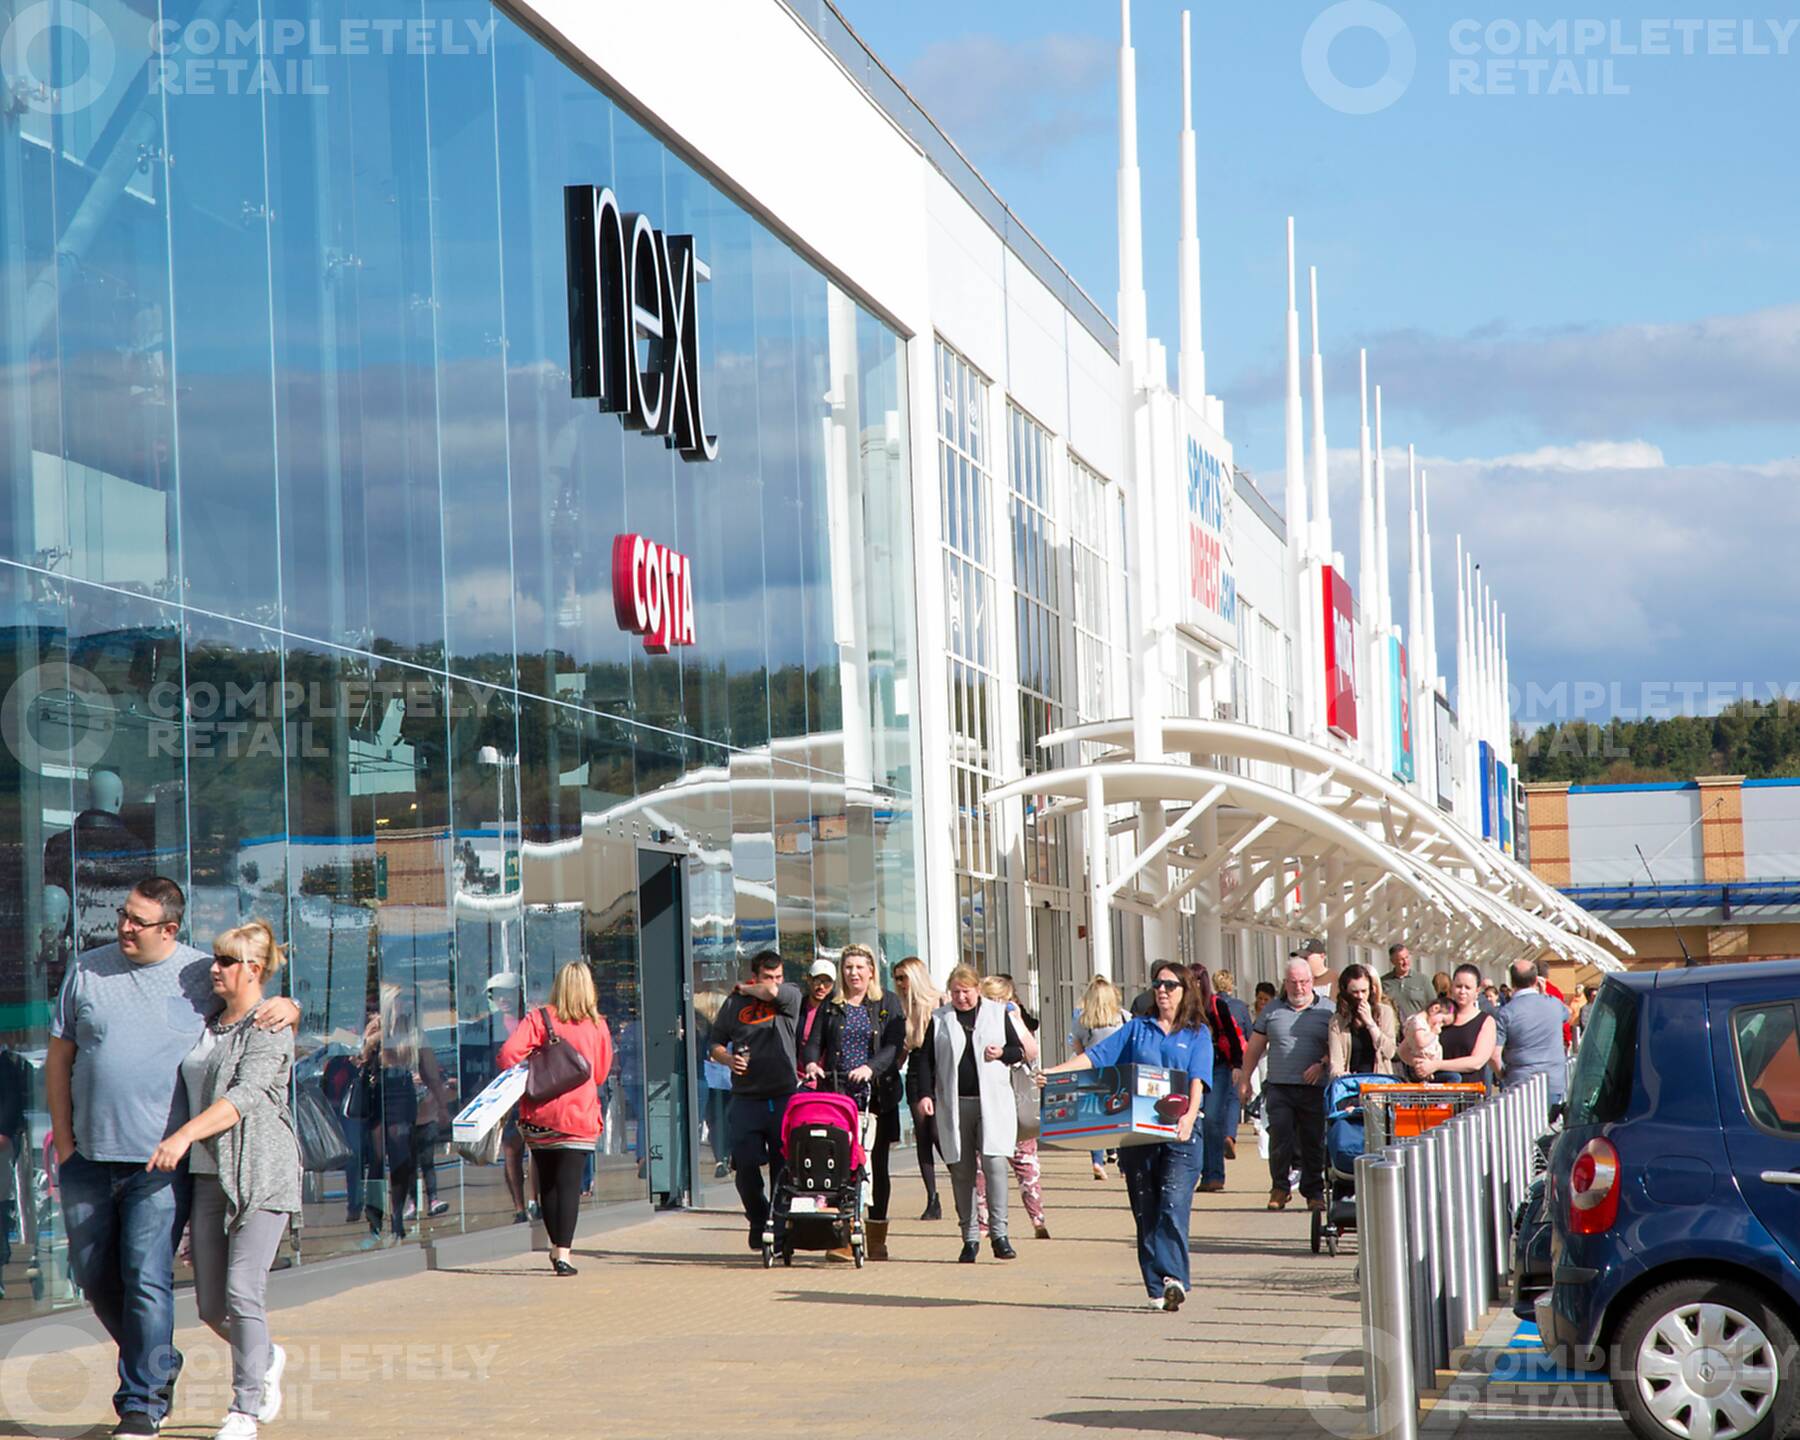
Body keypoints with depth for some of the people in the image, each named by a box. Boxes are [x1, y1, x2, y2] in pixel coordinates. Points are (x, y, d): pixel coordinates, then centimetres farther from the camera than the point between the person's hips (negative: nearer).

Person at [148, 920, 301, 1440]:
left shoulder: (270, 1030, -7)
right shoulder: (208, 1026, 17)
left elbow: (245, 1096, -19)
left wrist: (184, 1137, -27)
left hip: (260, 1173, -7)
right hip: (209, 1175, 7)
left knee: (243, 1292, -13)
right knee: (211, 1305, 6)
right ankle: (266, 1360, 33)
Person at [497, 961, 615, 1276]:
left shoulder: (538, 1020, -4)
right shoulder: (598, 1027, 0)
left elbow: (508, 1054, -15)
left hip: (539, 1117, 1)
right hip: (579, 1118, -1)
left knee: (547, 1184, 14)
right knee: (569, 1184, -4)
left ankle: (556, 1247, 23)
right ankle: (563, 1253, -13)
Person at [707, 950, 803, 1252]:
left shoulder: (791, 997, 6)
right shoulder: (734, 1003, 10)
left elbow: (772, 992, -15)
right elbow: (716, 1043, 16)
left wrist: (745, 988, 3)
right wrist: (728, 1059, -5)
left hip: (784, 1097, -1)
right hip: (746, 1099, 1)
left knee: (784, 1166, -3)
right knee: (745, 1165, -4)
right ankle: (758, 1220, 17)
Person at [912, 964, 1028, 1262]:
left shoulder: (998, 1013, 10)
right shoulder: (939, 1019, 10)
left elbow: (1019, 1050, 14)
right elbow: (926, 1058, 7)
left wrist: (1002, 1054, -9)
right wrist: (926, 1094, -6)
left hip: (992, 1102, -1)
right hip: (953, 1104, 1)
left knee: (994, 1163, -12)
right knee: (961, 1171, 1)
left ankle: (999, 1233, -9)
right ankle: (970, 1237, 6)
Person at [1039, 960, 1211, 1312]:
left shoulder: (1197, 1034, 8)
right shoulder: (1138, 1028, 17)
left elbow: (1197, 1081, -5)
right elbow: (1096, 1056, 12)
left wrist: (1189, 1116, -23)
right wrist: (1055, 1072, 0)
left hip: (1179, 1133, -3)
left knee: (1173, 1205, -17)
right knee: (1145, 1210, 1)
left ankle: (1173, 1277, -23)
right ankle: (1157, 1290, 4)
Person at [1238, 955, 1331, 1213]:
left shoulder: (1327, 1010, 5)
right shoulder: (1272, 1011, 10)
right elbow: (1254, 1048, 16)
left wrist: (1322, 1064, -12)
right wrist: (1245, 1080, 14)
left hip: (1313, 1088, -1)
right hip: (1279, 1087, 1)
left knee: (1313, 1142, 3)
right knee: (1280, 1140, -7)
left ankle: (1314, 1192, 13)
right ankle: (1280, 1188, 8)